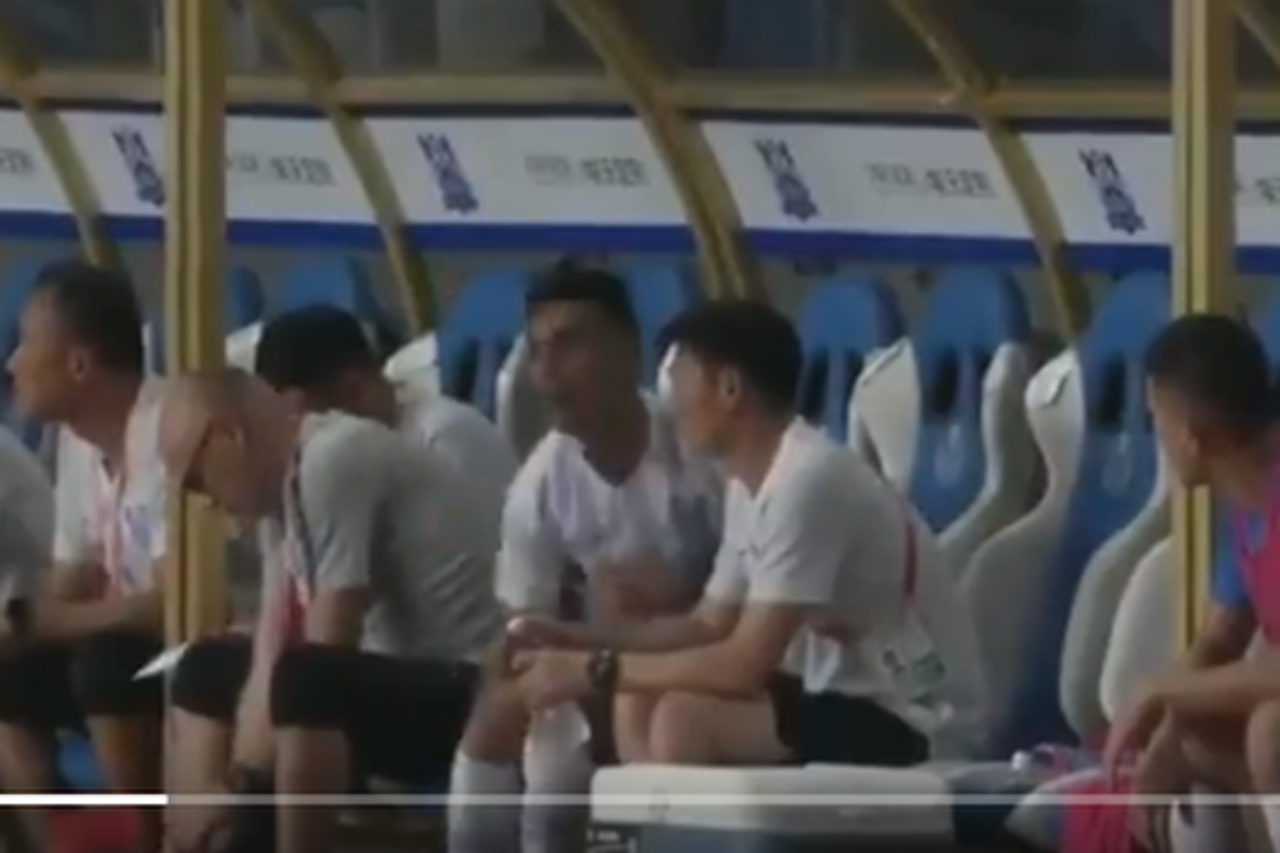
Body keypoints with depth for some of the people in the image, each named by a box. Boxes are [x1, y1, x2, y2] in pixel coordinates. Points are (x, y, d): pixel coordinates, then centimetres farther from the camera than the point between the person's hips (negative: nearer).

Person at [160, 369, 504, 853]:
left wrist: (242, 782, -16)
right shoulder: (282, 484, 8)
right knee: (208, 672, 17)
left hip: (470, 695, -10)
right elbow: (271, 654, 2)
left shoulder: (337, 460, -19)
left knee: (305, 682, -34)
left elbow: (324, 657, -21)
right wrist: (237, 779, -11)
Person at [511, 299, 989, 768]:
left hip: (916, 718, -10)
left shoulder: (807, 481, -23)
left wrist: (595, 672, -20)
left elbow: (748, 664, -27)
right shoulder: (752, 484, 8)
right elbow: (710, 626, 15)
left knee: (683, 721, -24)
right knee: (641, 708, 6)